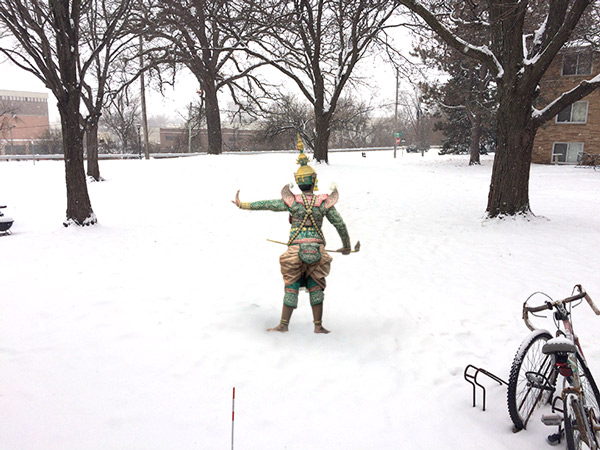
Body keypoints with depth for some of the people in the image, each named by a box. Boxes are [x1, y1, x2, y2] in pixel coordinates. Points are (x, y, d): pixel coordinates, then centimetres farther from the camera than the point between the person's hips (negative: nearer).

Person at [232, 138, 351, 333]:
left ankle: (284, 324, 17)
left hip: (296, 250, -1)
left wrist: (242, 204, 11)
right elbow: (340, 224, 2)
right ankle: (318, 325, 18)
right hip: (317, 251, 1)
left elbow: (266, 205, -2)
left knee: (291, 287, 10)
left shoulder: (292, 201, -7)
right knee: (315, 288, 15)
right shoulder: (324, 202, -3)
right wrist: (347, 246, 16)